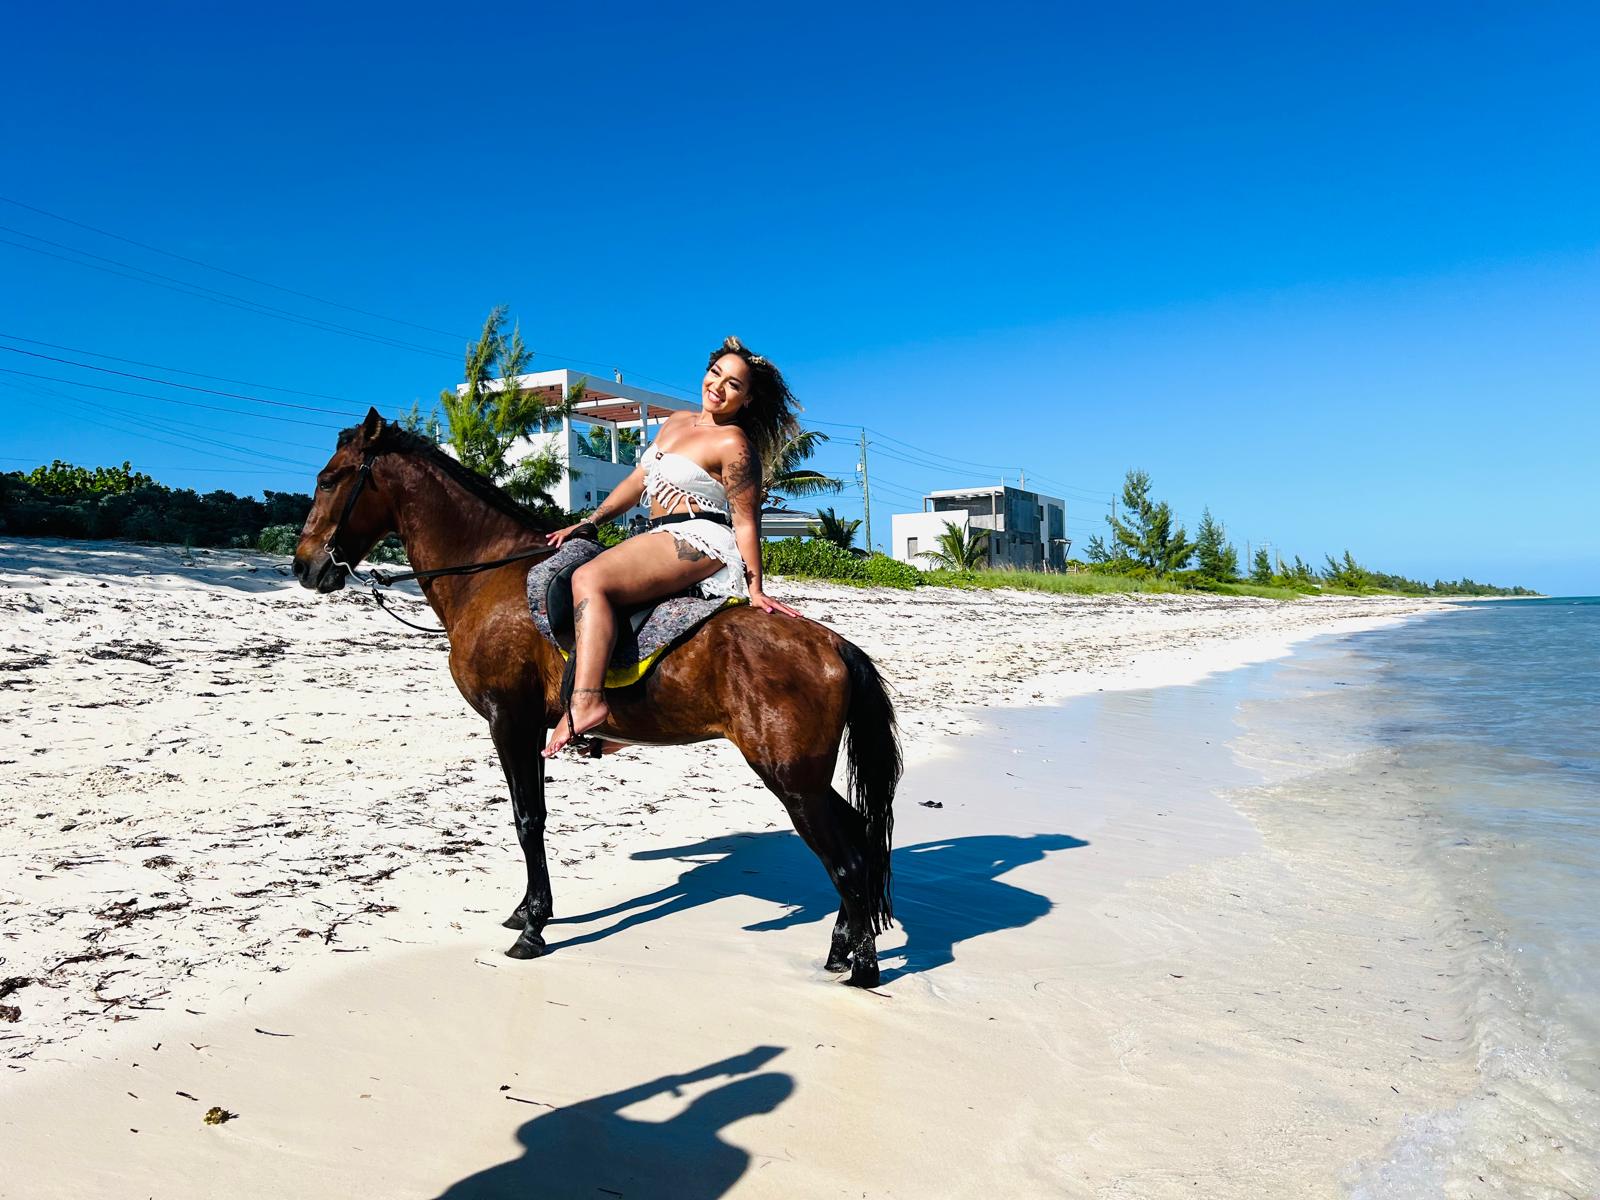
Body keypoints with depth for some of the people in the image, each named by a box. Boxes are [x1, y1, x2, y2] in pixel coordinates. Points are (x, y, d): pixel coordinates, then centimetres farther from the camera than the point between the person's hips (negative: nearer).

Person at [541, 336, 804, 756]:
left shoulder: (733, 444, -8)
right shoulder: (676, 423, 19)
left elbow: (745, 522, -10)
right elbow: (636, 483, 22)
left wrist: (755, 590, -14)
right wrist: (586, 523, 16)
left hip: (700, 542, -10)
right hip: (662, 541, 10)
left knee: (590, 578, -29)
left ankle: (586, 701, -40)